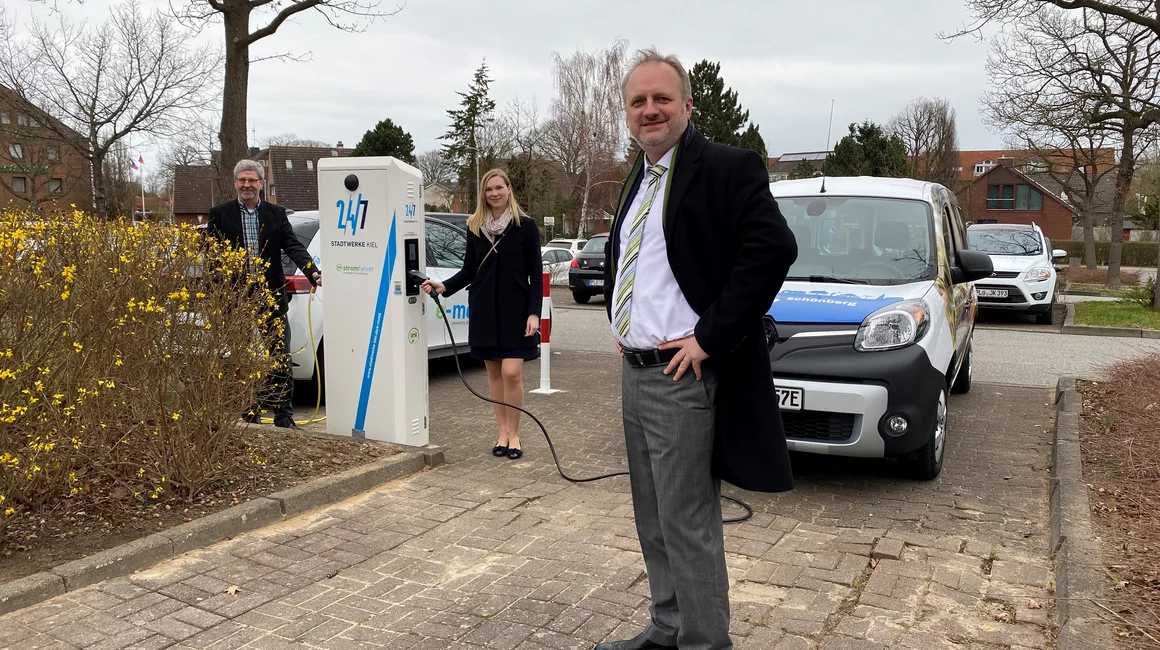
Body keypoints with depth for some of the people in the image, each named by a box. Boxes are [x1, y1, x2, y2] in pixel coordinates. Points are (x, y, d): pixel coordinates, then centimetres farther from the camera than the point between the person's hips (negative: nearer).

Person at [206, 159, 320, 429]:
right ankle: (250, 415, 19)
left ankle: (284, 417, 8)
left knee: (280, 360, 1)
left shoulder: (276, 213, 7)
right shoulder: (220, 214, 3)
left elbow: (293, 246, -2)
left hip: (272, 298, 1)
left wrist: (313, 273, -20)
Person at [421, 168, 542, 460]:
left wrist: (534, 312, -11)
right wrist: (444, 286, -7)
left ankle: (514, 434, 7)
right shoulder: (475, 227, 6)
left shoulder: (526, 226, -2)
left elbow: (536, 273, -3)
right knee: (494, 372, 7)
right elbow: (469, 270, 10)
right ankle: (502, 432, 19)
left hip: (515, 310, -3)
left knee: (512, 372, -8)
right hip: (485, 310, 3)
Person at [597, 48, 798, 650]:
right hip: (633, 371, 9)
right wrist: (619, 324, 13)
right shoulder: (638, 180, 15)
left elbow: (774, 248, -24)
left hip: (683, 378, -9)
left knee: (688, 525, -1)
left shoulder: (727, 168, -11)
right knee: (653, 521, 18)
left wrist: (708, 337, -22)